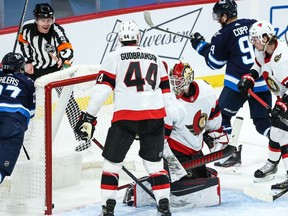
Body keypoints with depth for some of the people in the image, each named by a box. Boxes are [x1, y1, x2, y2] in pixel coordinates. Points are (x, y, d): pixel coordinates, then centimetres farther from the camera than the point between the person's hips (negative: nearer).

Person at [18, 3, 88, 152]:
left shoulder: (57, 31, -25)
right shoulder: (27, 28, -16)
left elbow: (67, 50, -37)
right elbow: (23, 42, 6)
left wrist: (63, 59, -59)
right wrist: (28, 61, 3)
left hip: (56, 69, -3)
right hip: (35, 69, 4)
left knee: (67, 100, -15)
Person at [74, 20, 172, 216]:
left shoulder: (115, 57, 7)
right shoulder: (155, 58, 19)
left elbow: (102, 88, -4)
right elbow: (166, 92, 19)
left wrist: (89, 117, -2)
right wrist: (161, 122, 27)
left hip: (126, 116, -3)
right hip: (155, 115, 3)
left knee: (112, 161, 10)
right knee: (155, 162, 14)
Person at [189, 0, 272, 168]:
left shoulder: (224, 35, -4)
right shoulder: (254, 25, 7)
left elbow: (214, 63, 5)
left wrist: (201, 46, 17)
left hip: (238, 83, -5)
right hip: (262, 82, 5)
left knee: (222, 115, 10)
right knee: (264, 121, 11)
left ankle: (233, 153, 6)